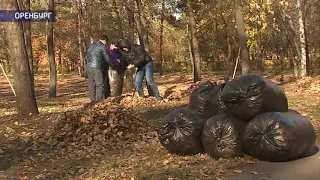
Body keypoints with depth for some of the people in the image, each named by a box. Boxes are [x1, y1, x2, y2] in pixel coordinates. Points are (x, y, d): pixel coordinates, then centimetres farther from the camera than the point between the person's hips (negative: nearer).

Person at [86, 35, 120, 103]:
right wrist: (116, 67, 2)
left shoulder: (91, 46, 19)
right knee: (100, 85, -2)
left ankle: (93, 100, 13)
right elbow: (108, 60, -7)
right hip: (97, 68, -8)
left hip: (89, 67, 8)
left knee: (92, 85, 10)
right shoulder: (103, 47, -5)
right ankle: (100, 100, -3)